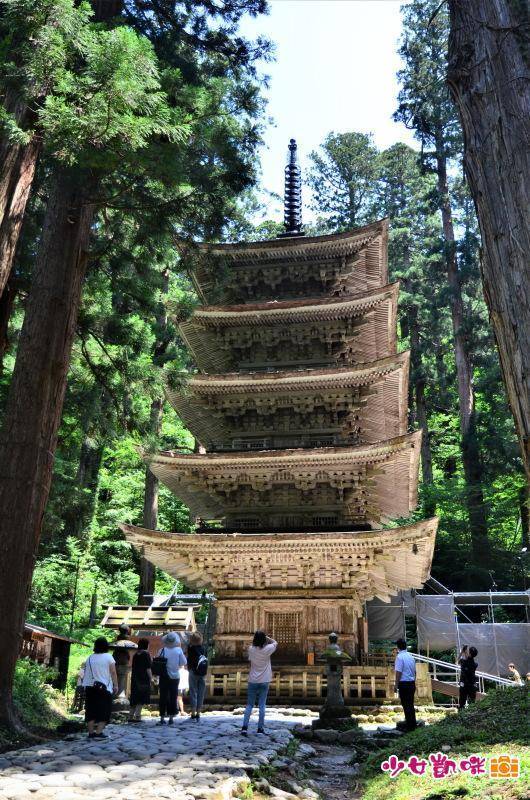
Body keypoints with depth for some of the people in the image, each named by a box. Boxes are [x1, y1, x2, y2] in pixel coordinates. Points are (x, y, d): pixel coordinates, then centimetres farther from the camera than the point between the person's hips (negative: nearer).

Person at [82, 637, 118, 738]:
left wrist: (85, 684, 15)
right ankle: (99, 732, -3)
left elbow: (85, 673, 8)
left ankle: (91, 732, 12)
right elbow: (113, 672, -6)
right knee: (104, 710, 4)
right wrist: (115, 685, 0)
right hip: (104, 688, -4)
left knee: (90, 710, 11)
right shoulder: (108, 657, -4)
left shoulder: (90, 658, 7)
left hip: (90, 687, 4)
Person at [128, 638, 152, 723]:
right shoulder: (146, 654, -8)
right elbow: (148, 668, -12)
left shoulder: (135, 655, 12)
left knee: (134, 699, 13)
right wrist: (151, 678, -7)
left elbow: (133, 668, 17)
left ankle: (131, 716, 12)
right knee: (141, 699, -2)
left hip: (135, 679, 7)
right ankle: (137, 716, -7)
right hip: (144, 679, -7)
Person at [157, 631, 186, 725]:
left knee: (163, 697, 6)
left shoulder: (162, 650, -9)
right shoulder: (178, 650, -9)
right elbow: (184, 663, -2)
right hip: (175, 677, 0)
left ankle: (162, 718, 5)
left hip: (164, 677, 0)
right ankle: (171, 718, 9)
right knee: (173, 697, 9)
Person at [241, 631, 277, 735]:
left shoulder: (251, 649, -7)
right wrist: (266, 637, 5)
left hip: (252, 681, 2)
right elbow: (275, 643, 7)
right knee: (262, 705, 6)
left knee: (249, 705, 8)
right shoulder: (267, 649, -12)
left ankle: (244, 727, -1)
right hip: (264, 681, -2)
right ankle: (260, 728, 8)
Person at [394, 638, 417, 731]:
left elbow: (398, 672, -16)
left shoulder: (399, 657, -13)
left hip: (403, 683, -7)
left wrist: (396, 685, -11)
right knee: (411, 704, 16)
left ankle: (409, 726, 3)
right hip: (412, 683, 7)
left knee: (406, 705, 0)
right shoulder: (410, 656, 10)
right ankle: (413, 724, 22)